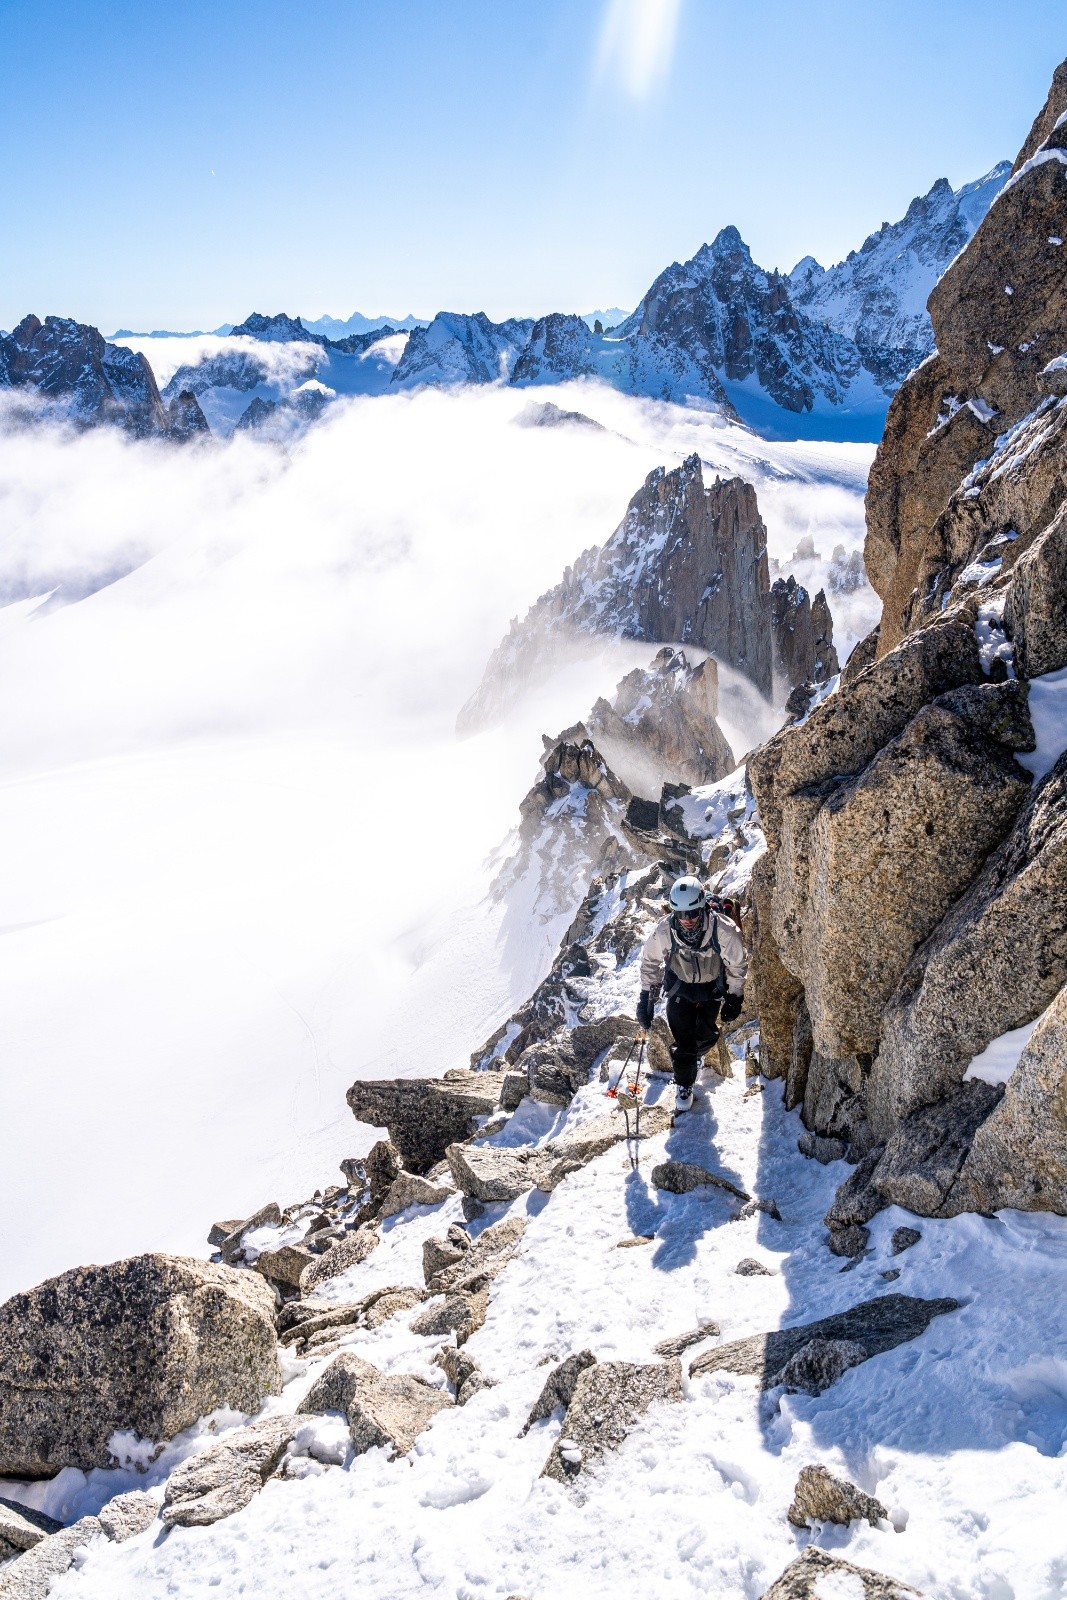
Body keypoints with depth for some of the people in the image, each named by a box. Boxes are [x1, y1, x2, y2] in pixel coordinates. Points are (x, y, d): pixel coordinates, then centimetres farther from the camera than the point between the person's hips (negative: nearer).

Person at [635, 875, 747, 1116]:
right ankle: (683, 1086, 22)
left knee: (706, 1034, 11)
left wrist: (734, 998, -4)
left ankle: (692, 1056, 46)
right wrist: (646, 998, -6)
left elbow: (738, 964, -14)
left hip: (712, 986, 1)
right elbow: (650, 962, -10)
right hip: (680, 986, 0)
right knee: (683, 1039, -3)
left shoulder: (724, 929, -34)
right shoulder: (663, 930, -32)